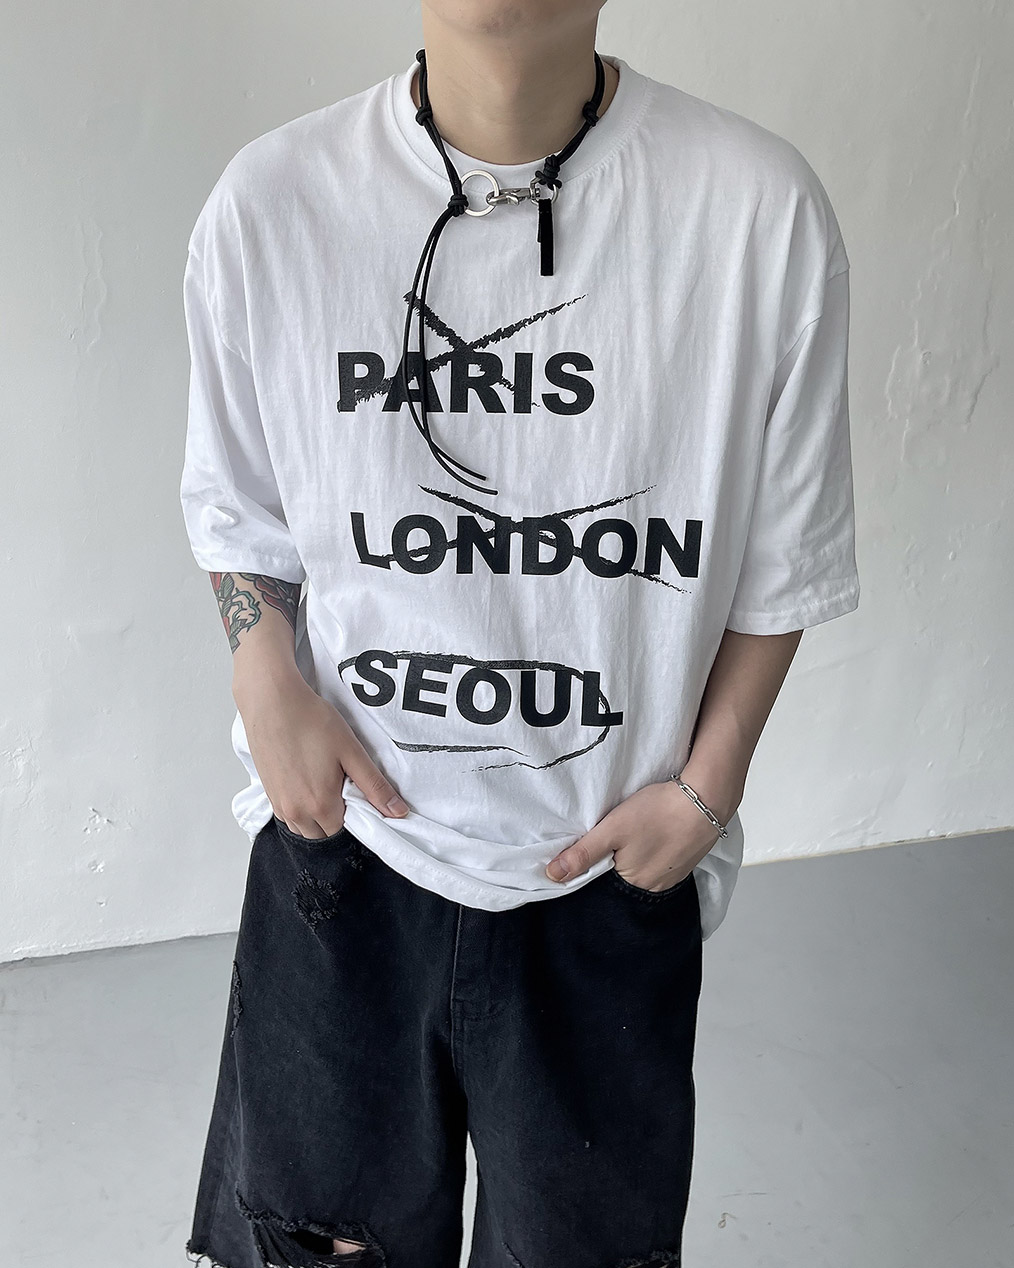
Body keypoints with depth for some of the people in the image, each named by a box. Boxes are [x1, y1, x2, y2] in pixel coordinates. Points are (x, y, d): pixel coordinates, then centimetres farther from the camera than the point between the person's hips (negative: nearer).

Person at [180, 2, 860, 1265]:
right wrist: (269, 687, -9)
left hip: (613, 859, 0)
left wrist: (705, 788, -6)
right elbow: (238, 511, 5)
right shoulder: (268, 203, -10)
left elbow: (782, 561, -3)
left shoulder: (761, 210, -14)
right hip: (343, 825, 1)